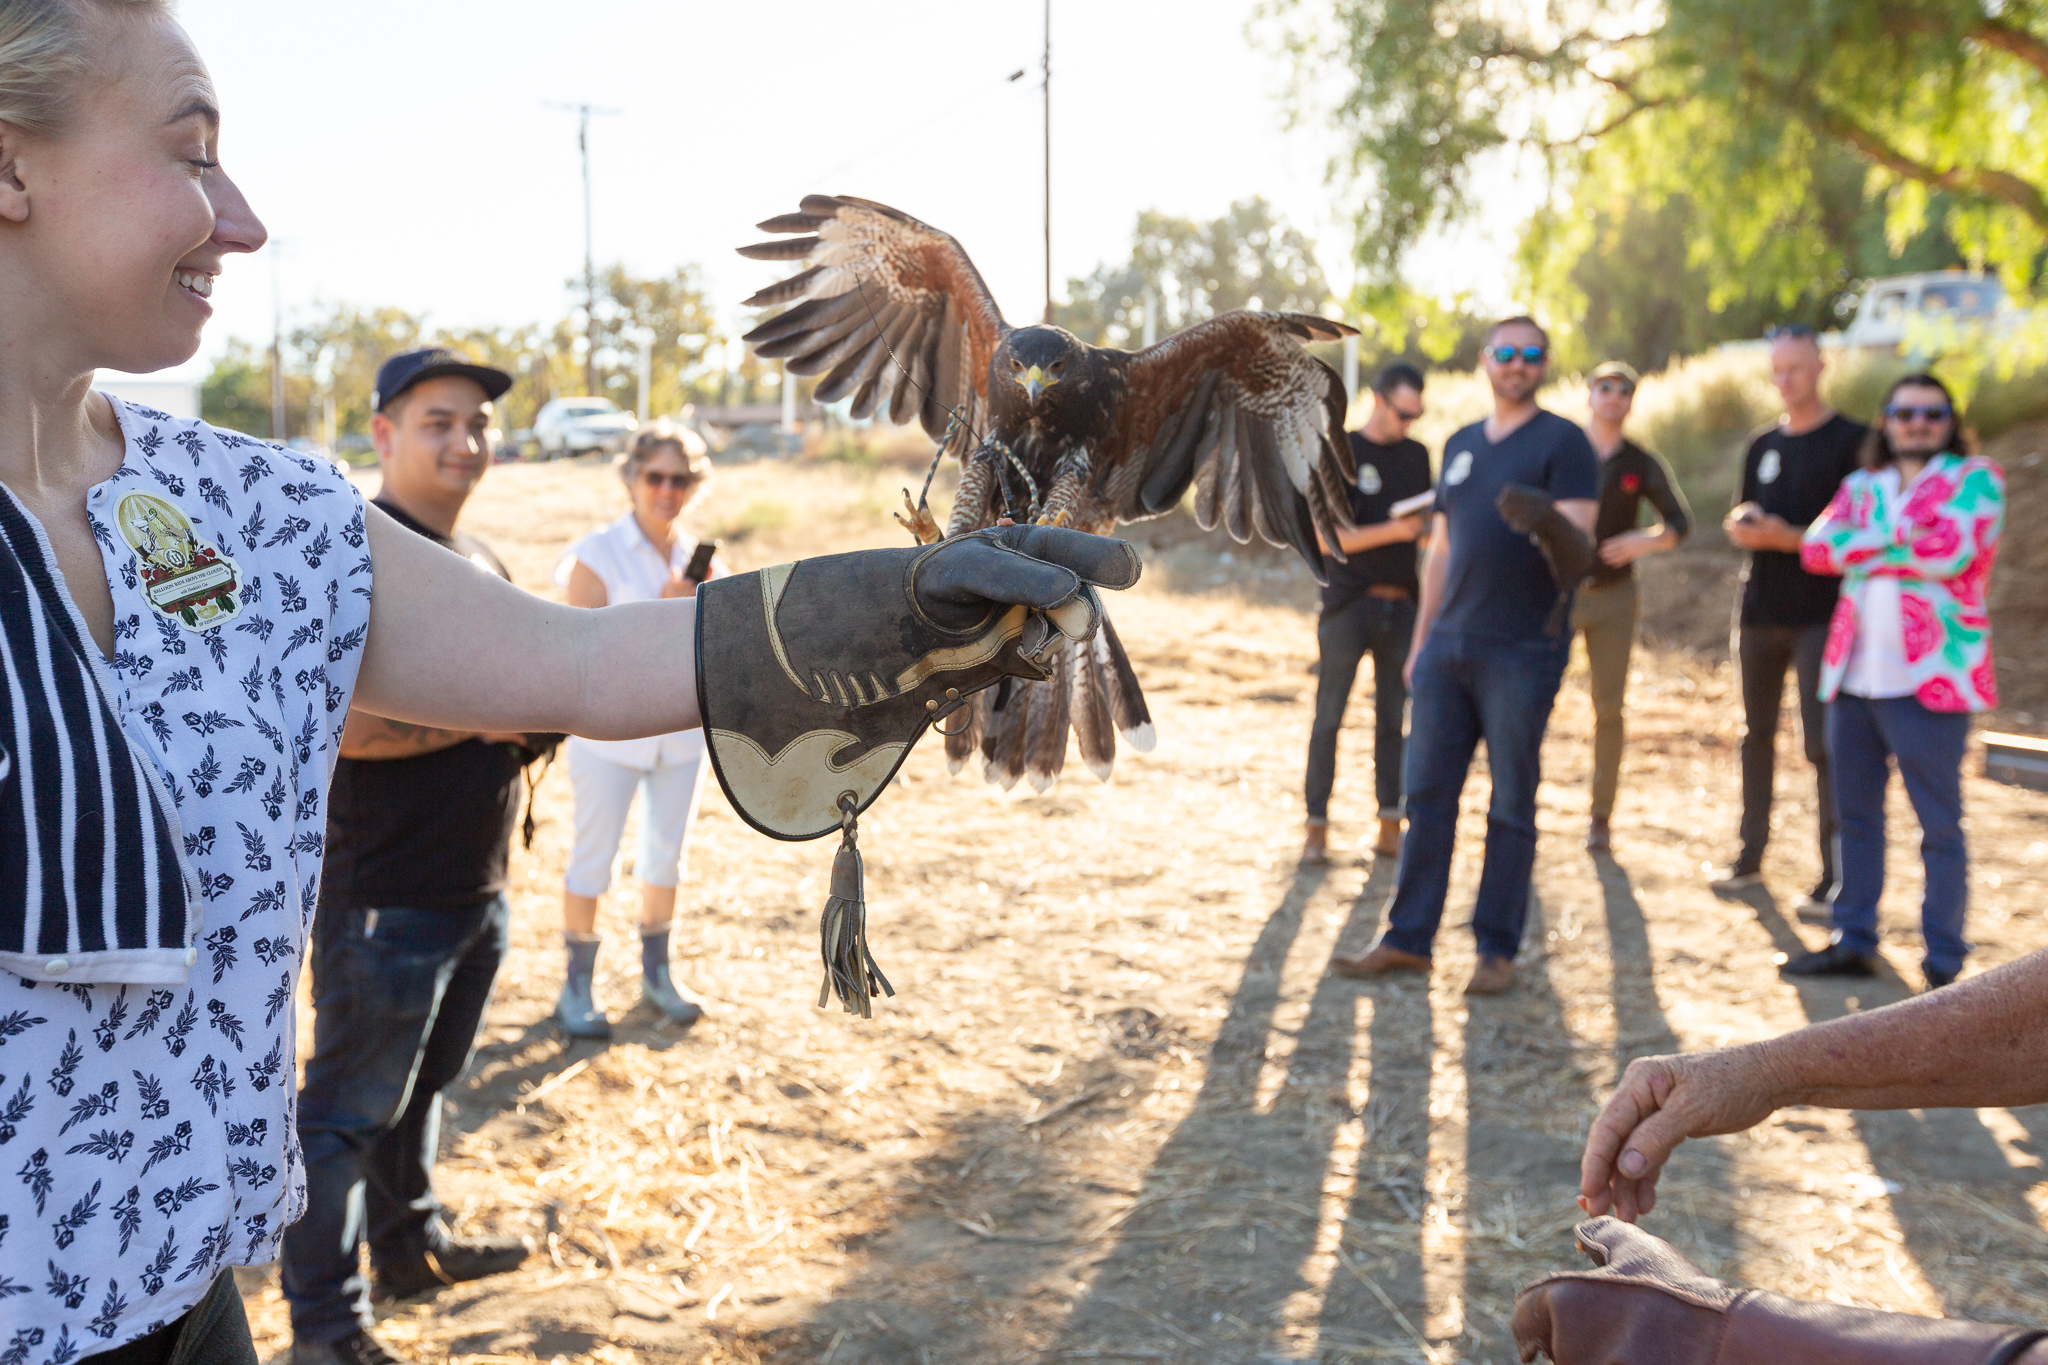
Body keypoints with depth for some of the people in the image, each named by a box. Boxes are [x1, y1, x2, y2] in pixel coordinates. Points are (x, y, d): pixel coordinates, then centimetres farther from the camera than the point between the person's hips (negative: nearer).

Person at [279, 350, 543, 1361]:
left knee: (422, 1086, 23)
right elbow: (336, 720, -24)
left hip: (478, 889, 9)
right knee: (350, 1110, 1)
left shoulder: (483, 562, 14)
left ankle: (407, 1246, 39)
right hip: (385, 895, -9)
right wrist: (482, 719, -23)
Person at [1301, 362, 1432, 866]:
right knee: (1328, 718, -1)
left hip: (1401, 605, 4)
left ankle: (1390, 827, 11)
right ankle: (1317, 828, 5)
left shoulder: (1417, 455, 13)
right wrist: (1392, 531, -18)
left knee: (1392, 719, 7)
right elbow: (1327, 539, -9)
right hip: (1348, 604, -4)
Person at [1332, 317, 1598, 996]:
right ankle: (1408, 938, 10)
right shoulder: (1460, 446, 18)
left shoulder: (1563, 442, 0)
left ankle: (1497, 949, 8)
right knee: (1427, 793, 4)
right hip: (1449, 644, 5)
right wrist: (1420, 642, 18)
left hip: (1521, 651, -5)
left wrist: (1547, 522, -32)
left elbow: (1578, 549, -10)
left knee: (1511, 805, 1)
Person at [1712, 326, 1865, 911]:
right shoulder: (1763, 446, 14)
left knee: (1823, 743, -8)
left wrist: (1791, 537, -18)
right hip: (1761, 610, 6)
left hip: (1821, 615, -6)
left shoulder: (1851, 442, -3)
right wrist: (1742, 525, -4)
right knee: (1756, 733, 11)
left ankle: (1835, 875, -2)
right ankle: (1750, 857, 21)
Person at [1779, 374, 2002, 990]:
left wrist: (1864, 549, -5)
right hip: (1854, 678, 5)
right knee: (1855, 816, 11)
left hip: (1929, 681, -5)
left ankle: (1944, 964, 6)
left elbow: (1952, 551, -17)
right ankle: (1854, 942, 21)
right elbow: (1818, 547, 0)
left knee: (1939, 826, -1)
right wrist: (1899, 538, -10)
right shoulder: (1862, 485, 16)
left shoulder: (1974, 478, 1)